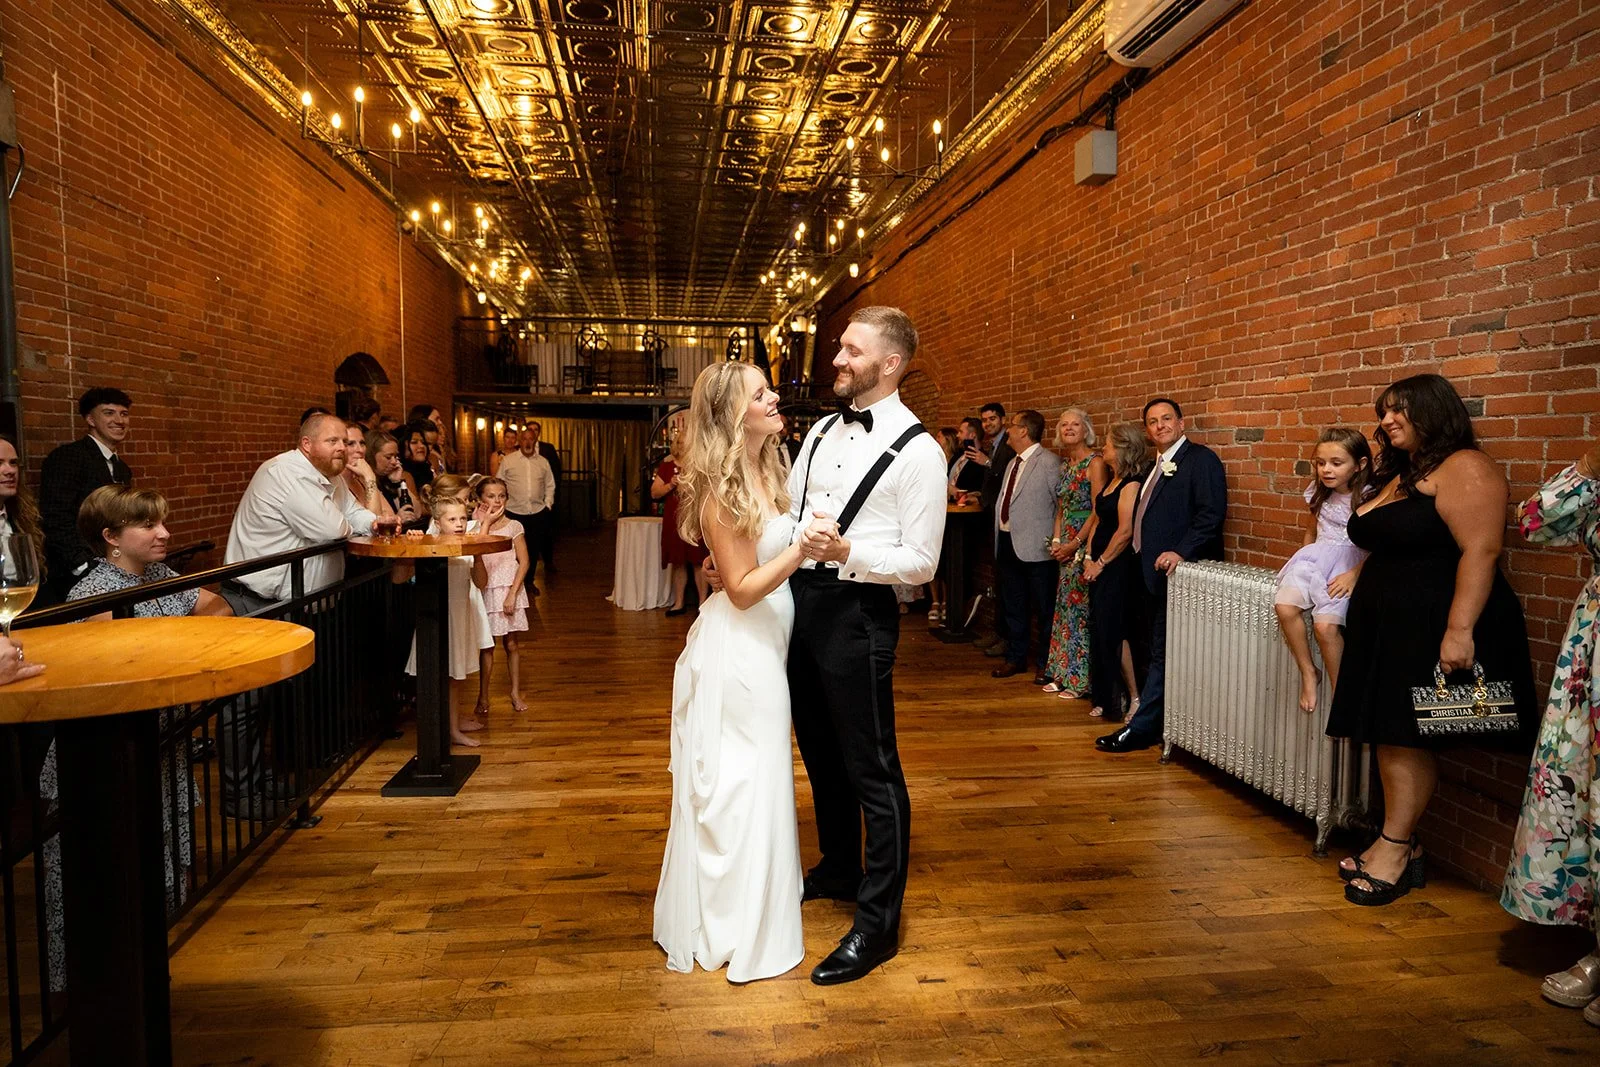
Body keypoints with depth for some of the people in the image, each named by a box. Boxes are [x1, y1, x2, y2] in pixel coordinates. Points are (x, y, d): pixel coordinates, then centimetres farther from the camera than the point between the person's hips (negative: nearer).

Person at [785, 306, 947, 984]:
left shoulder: (918, 451, -12)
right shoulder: (821, 432, 11)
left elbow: (921, 563, -14)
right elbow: (787, 518, 16)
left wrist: (846, 551, -26)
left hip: (857, 614, -8)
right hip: (799, 602, 8)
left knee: (871, 769, 2)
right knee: (819, 751, 22)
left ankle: (878, 922, 17)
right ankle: (837, 870, 44)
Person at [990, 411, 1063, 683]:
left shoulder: (1050, 462, -11)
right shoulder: (1012, 463, 15)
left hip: (1035, 548, -8)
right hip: (1008, 544, 8)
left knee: (1043, 609, 3)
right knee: (1013, 606, 16)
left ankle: (1045, 665, 15)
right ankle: (1016, 658, 29)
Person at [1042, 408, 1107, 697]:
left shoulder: (1095, 462, -10)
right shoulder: (1065, 463, 14)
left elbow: (1098, 511, -14)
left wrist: (1075, 543, -14)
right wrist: (1056, 540, 5)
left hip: (1086, 544, -8)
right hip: (1066, 545, 8)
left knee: (1080, 607, -4)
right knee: (1064, 607, 10)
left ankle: (1082, 679, 6)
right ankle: (1063, 674, 19)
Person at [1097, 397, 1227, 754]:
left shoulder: (1201, 459, -8)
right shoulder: (1156, 467, 20)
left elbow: (1212, 513, -18)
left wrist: (1180, 552, -26)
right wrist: (1143, 557, 10)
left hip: (1176, 572, -9)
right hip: (1153, 572, 9)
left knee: (1163, 653, -5)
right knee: (1153, 650, 12)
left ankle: (1141, 728, 0)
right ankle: (1155, 722, 19)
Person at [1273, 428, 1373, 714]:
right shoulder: (1319, 493, 12)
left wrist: (1354, 575, -23)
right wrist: (1302, 562, 12)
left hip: (1350, 563, -5)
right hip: (1316, 557, 5)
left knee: (1326, 625, -27)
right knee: (1285, 607, -24)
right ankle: (1308, 673, -7)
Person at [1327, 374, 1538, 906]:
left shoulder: (1464, 468, -11)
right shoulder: (1399, 474, 18)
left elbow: (1481, 550, -20)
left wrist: (1459, 630, -26)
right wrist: (1358, 574, 9)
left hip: (1431, 627, -9)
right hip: (1387, 623, 9)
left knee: (1407, 738, -4)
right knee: (1391, 736, 8)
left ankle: (1394, 852, 7)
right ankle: (1401, 848, 16)